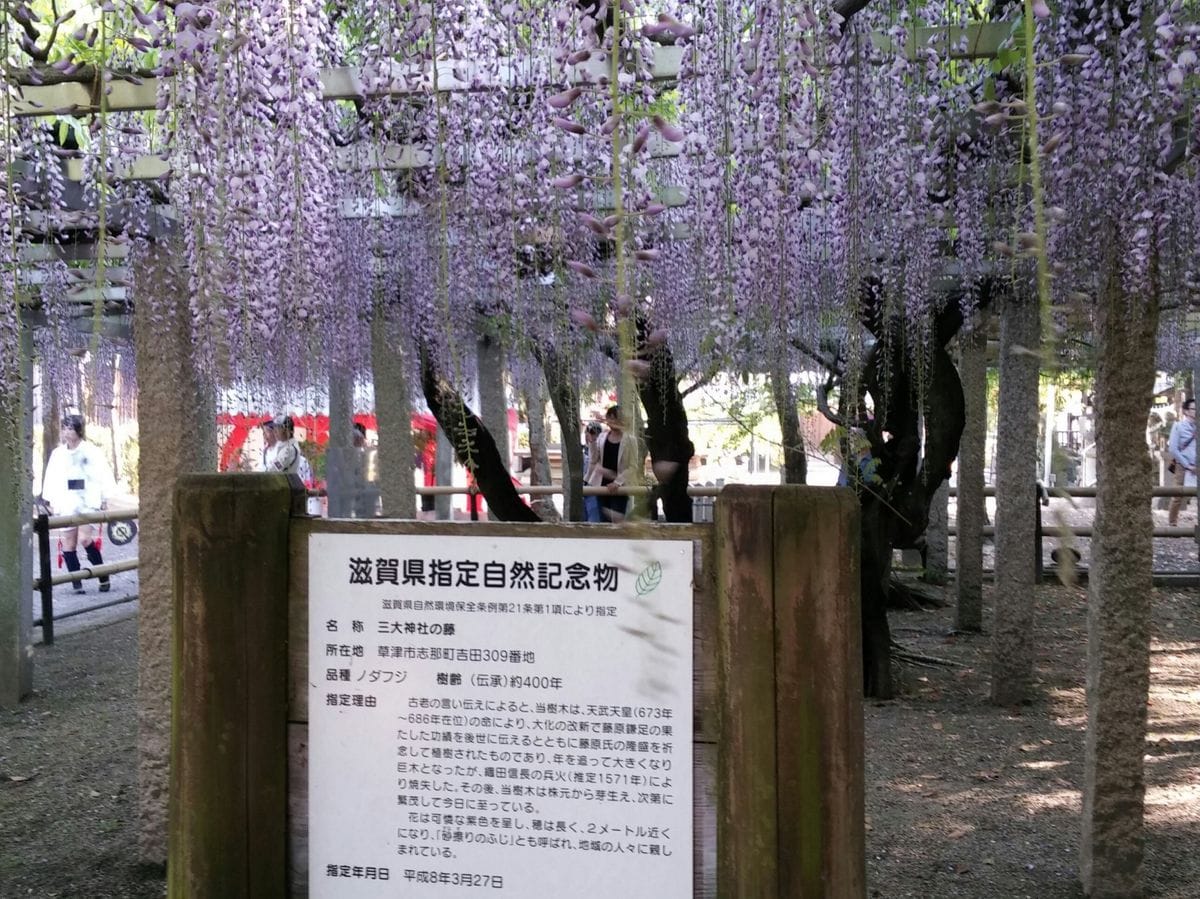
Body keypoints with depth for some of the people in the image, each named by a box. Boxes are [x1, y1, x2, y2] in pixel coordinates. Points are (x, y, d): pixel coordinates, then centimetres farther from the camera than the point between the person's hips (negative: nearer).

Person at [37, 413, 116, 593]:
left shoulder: (91, 451, 1)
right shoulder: (58, 453, 10)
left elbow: (103, 475, 1)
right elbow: (51, 479, 13)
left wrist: (104, 500, -2)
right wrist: (50, 502, 8)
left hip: (88, 502, -4)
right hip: (65, 504, 4)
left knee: (85, 539, -17)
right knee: (68, 544, 1)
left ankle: (103, 576, -1)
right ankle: (76, 584, 8)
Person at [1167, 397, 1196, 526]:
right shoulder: (1178, 426, -2)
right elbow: (1173, 449, -7)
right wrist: (1188, 465, -10)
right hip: (1183, 467, -3)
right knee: (1179, 496, 0)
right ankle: (1172, 522, 13)